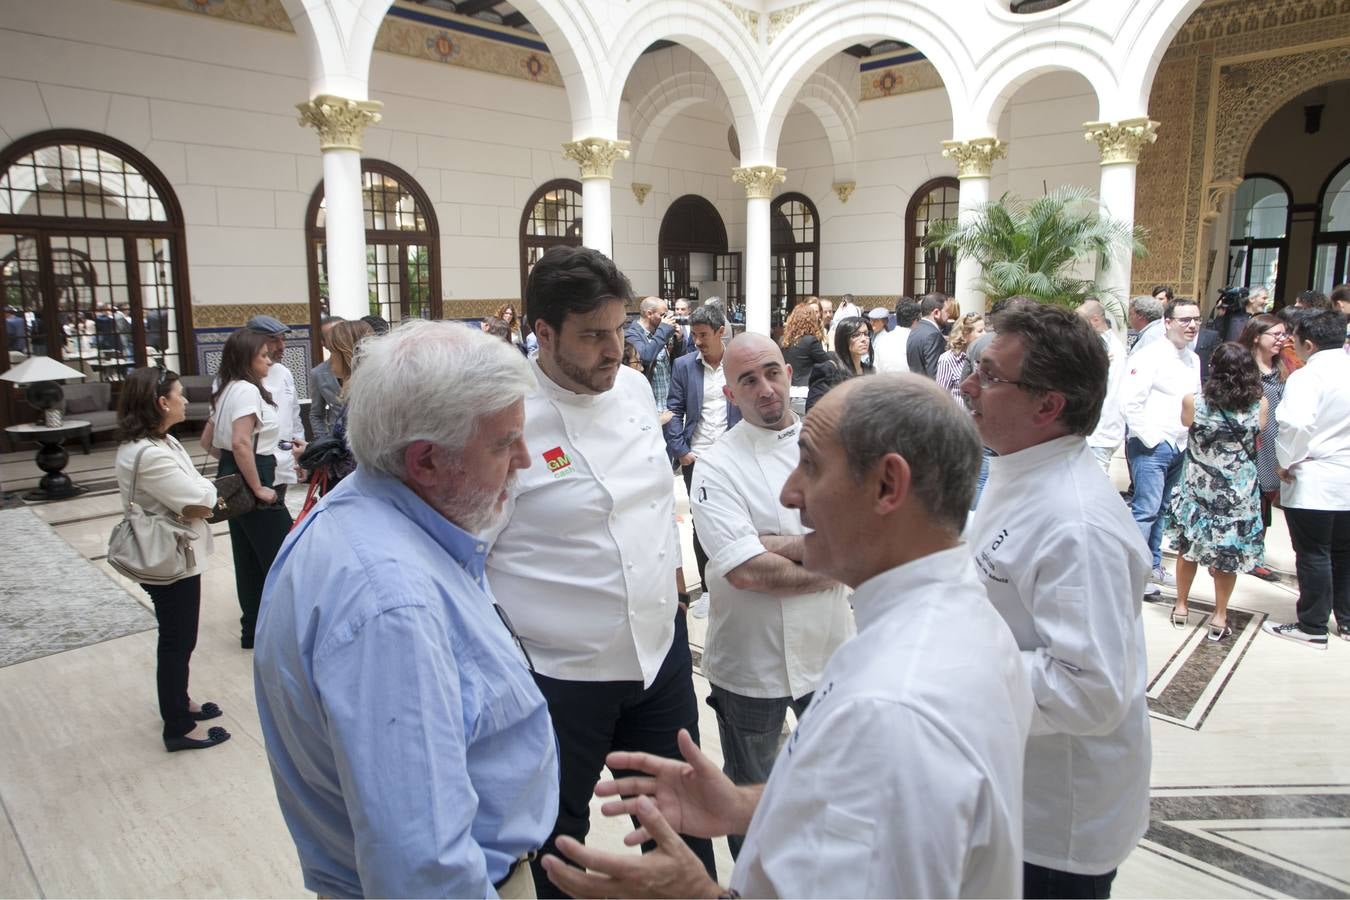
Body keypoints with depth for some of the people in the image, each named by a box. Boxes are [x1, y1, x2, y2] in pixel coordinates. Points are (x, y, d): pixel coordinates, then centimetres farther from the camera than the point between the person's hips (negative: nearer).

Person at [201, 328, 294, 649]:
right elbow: (242, 444, -26)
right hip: (253, 477, -10)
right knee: (282, 556, -4)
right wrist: (258, 488, -21)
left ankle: (253, 629, 22)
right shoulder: (248, 390, -16)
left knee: (248, 556, 14)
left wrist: (231, 463, 18)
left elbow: (207, 441, 21)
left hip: (232, 478, 10)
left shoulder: (228, 390, 15)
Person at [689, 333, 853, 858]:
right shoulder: (717, 466, -14)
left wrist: (780, 545, -22)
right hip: (751, 660, -3)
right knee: (750, 793, 19)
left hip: (829, 645, 4)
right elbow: (746, 573, -24)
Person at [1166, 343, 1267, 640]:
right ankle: (1219, 618, 20)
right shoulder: (1260, 406, -12)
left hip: (1198, 490, 0)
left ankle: (1181, 607, 28)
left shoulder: (1193, 403, -16)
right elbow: (1257, 437, 6)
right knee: (1227, 555, 12)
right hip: (1239, 495, 1)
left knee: (1188, 548, 17)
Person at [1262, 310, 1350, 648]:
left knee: (1313, 555, 2)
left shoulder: (1308, 376, -17)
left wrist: (1288, 462, -14)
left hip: (1313, 483, -7)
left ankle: (1312, 627, 11)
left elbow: (1296, 423, -29)